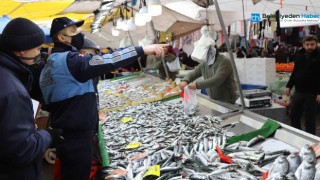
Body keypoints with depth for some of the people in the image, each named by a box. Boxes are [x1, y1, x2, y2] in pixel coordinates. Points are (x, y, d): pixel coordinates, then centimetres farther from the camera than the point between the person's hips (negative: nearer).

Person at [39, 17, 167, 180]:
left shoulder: (51, 63, 15)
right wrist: (142, 50, -31)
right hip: (76, 139, -10)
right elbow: (104, 62, -31)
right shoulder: (68, 60, -17)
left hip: (66, 136, 10)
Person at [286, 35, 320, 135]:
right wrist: (289, 86, 12)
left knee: (310, 119, 2)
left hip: (311, 94, -6)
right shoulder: (299, 55, 9)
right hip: (298, 92, 6)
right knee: (294, 116, 14)